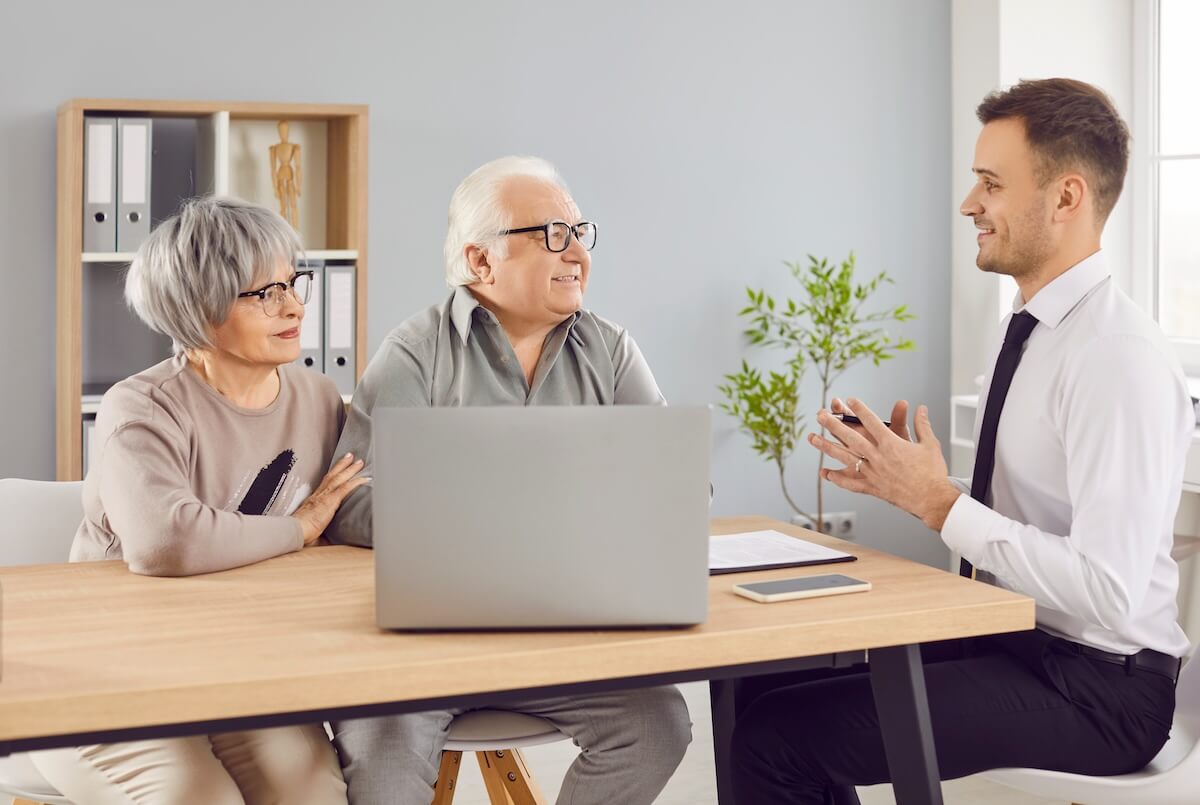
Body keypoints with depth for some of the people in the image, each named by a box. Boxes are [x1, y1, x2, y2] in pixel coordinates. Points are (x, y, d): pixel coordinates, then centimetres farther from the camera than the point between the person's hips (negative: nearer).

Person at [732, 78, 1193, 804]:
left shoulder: (1119, 357, -21)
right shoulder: (1037, 332, 8)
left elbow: (1108, 593, -27)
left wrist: (938, 503, -22)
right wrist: (911, 484, -2)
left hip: (1096, 685, -9)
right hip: (1015, 639, 9)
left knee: (774, 740, -18)